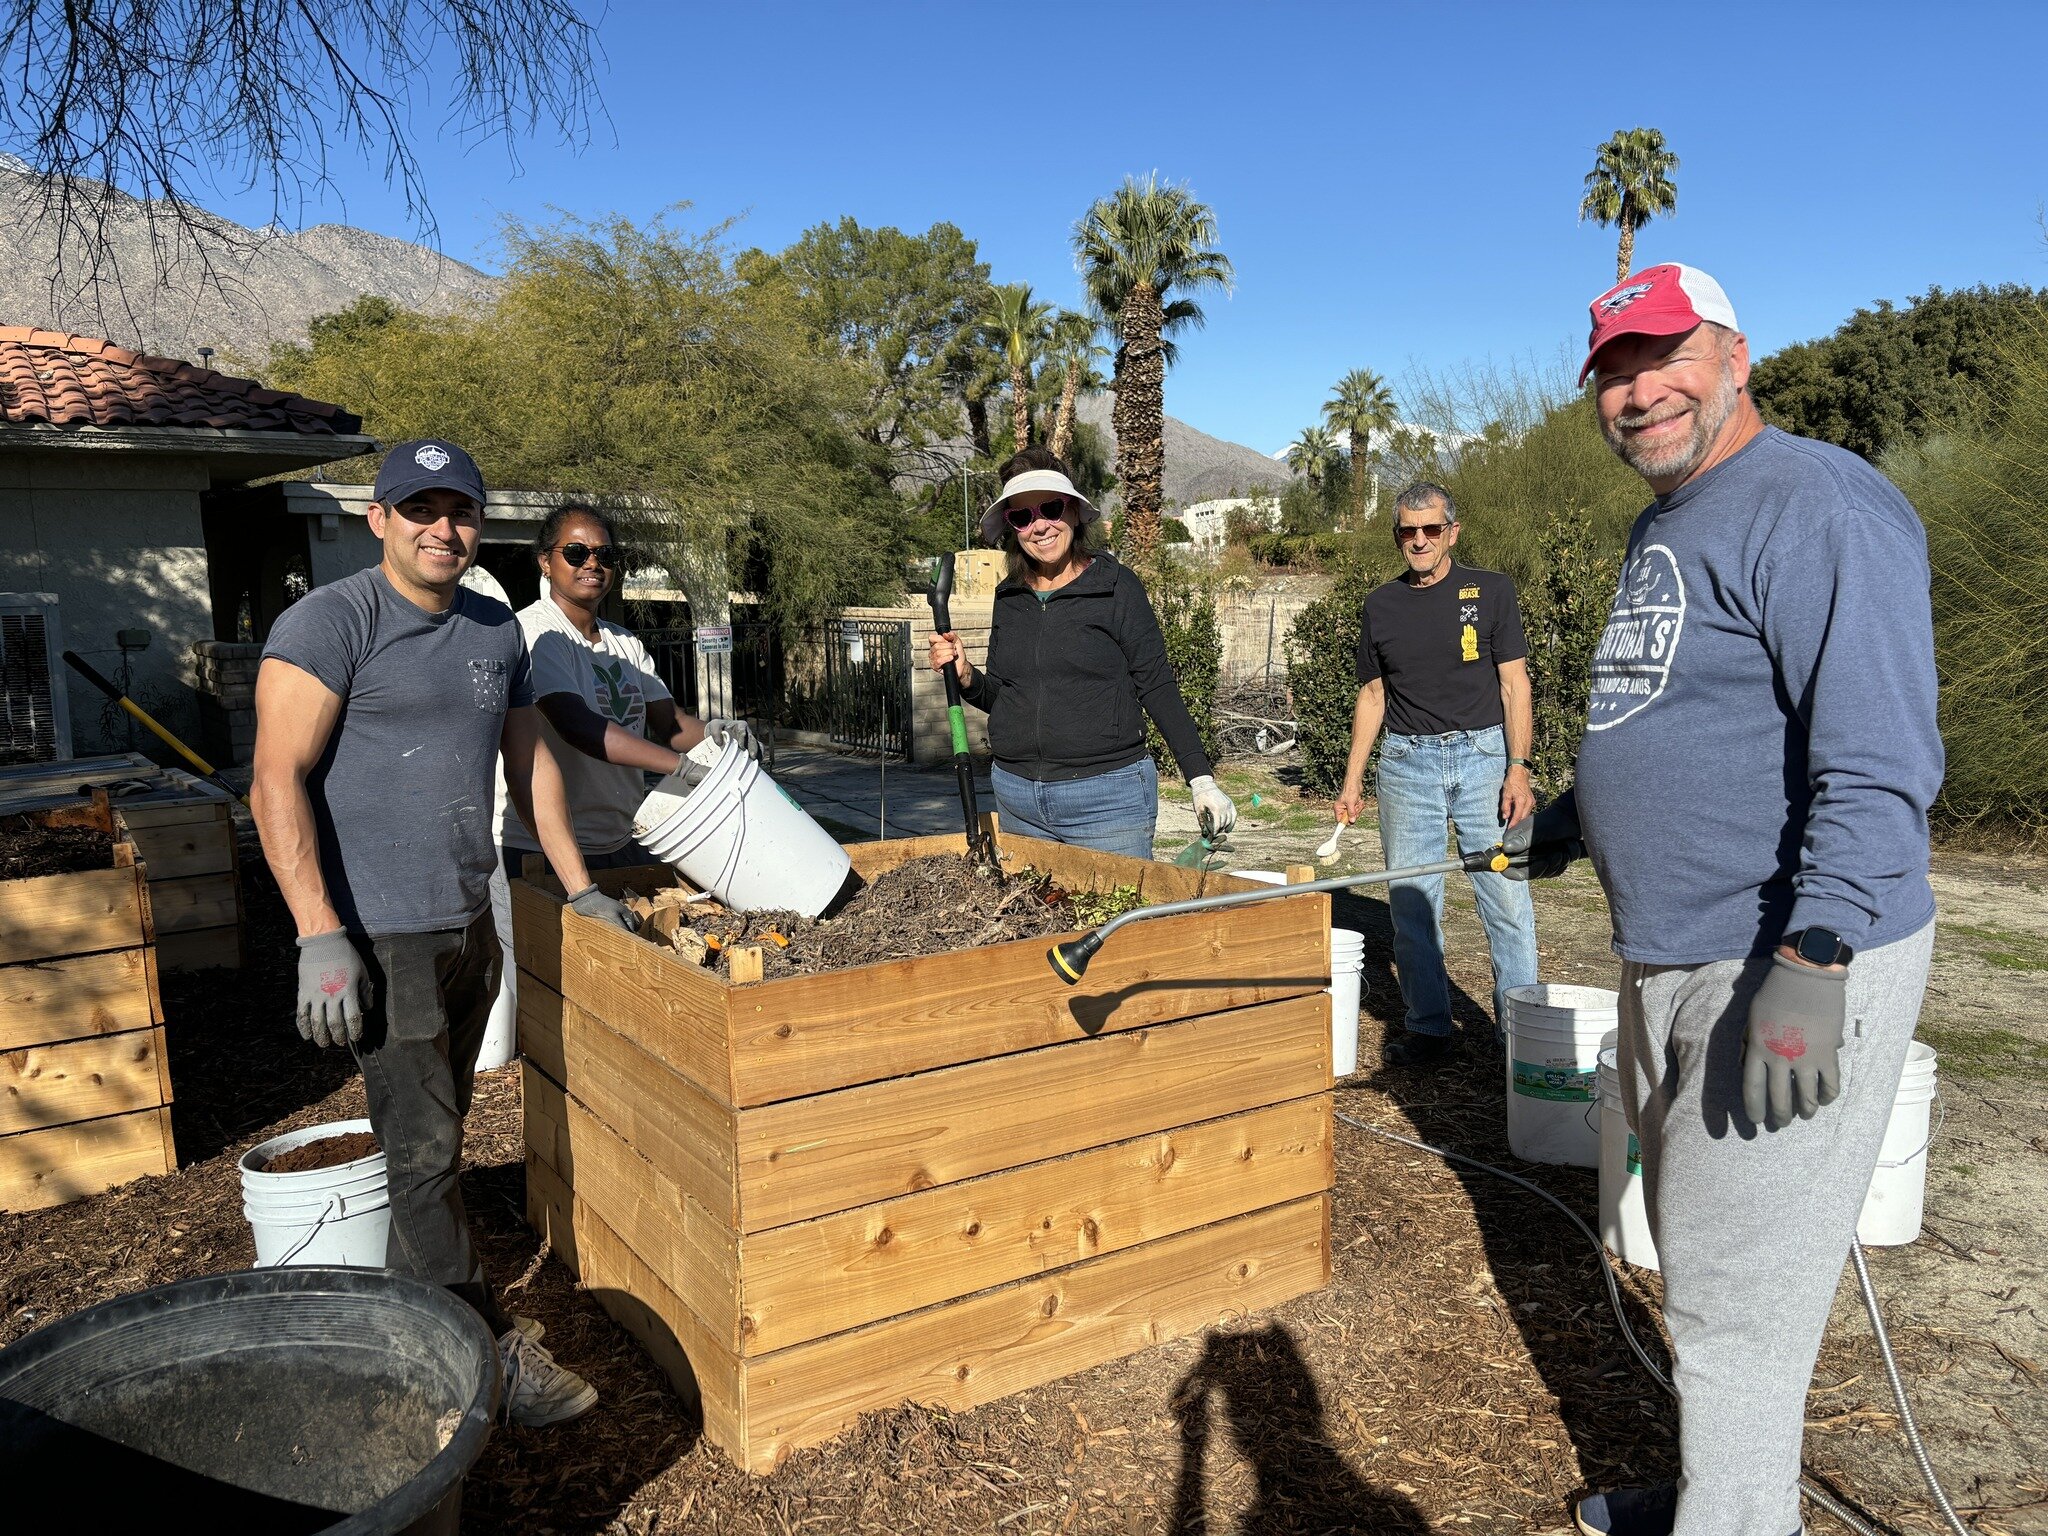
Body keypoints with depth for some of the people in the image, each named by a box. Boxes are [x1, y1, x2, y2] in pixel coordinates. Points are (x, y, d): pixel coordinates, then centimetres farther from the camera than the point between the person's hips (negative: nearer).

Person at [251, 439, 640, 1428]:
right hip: (380, 936, -7)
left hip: (469, 923, 7)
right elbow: (278, 783, -15)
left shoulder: (496, 631, 12)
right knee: (424, 1151, -3)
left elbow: (528, 761, 21)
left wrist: (580, 886, 19)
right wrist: (320, 937, -22)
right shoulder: (329, 623, -10)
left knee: (432, 1136, 16)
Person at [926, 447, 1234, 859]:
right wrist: (966, 677, -5)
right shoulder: (1009, 596, 9)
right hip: (1016, 798, 5)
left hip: (1106, 798, -4)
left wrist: (1202, 779, -11)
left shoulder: (1116, 586, -5)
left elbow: (1157, 687, -5)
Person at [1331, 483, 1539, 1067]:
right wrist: (1352, 780, 9)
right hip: (1406, 761, 2)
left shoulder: (1491, 591, 3)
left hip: (1483, 754, -2)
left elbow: (1514, 684, 1)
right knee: (1411, 903, 4)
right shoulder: (1381, 605, 10)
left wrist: (1518, 768, -9)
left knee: (1507, 899, -3)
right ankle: (1427, 1029, 15)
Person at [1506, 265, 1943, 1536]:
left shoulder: (1818, 506, -16)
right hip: (1671, 961, 10)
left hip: (1791, 965, -10)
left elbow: (1879, 767, -24)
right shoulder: (1664, 531, 16)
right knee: (1697, 1264, 21)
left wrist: (1809, 966, -29)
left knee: (1733, 1298, 0)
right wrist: (1564, 826, 31)